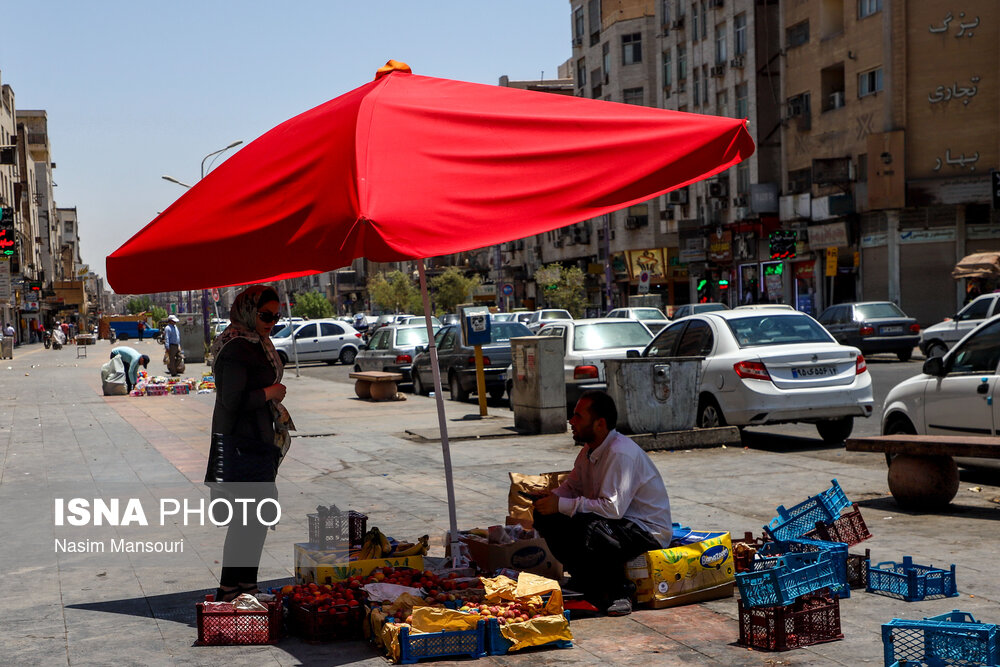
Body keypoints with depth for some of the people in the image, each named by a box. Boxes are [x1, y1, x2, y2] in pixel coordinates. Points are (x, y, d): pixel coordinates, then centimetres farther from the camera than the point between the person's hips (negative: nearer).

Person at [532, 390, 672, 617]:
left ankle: (619, 590, -15)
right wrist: (551, 498, -6)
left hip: (649, 533, -9)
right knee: (547, 518, -4)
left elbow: (613, 508, -31)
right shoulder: (589, 450, 5)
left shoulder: (621, 453, -24)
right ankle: (586, 581, 3)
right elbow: (572, 486, 18)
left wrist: (561, 504, -26)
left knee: (585, 526, -37)